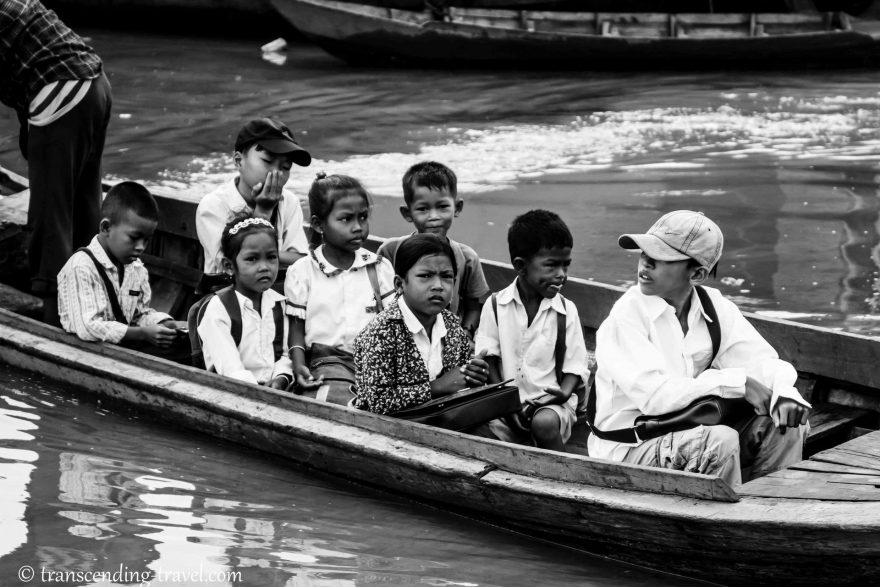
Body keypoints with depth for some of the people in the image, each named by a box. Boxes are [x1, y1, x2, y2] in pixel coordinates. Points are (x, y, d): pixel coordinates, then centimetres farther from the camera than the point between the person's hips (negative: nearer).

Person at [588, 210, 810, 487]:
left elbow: (762, 360, -1)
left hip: (688, 436, 6)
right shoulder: (627, 315, -16)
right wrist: (736, 382, -26)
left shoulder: (715, 307, 1)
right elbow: (654, 396, -26)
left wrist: (783, 390, -25)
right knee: (721, 440, -30)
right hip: (628, 451, -6)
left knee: (787, 425, -8)